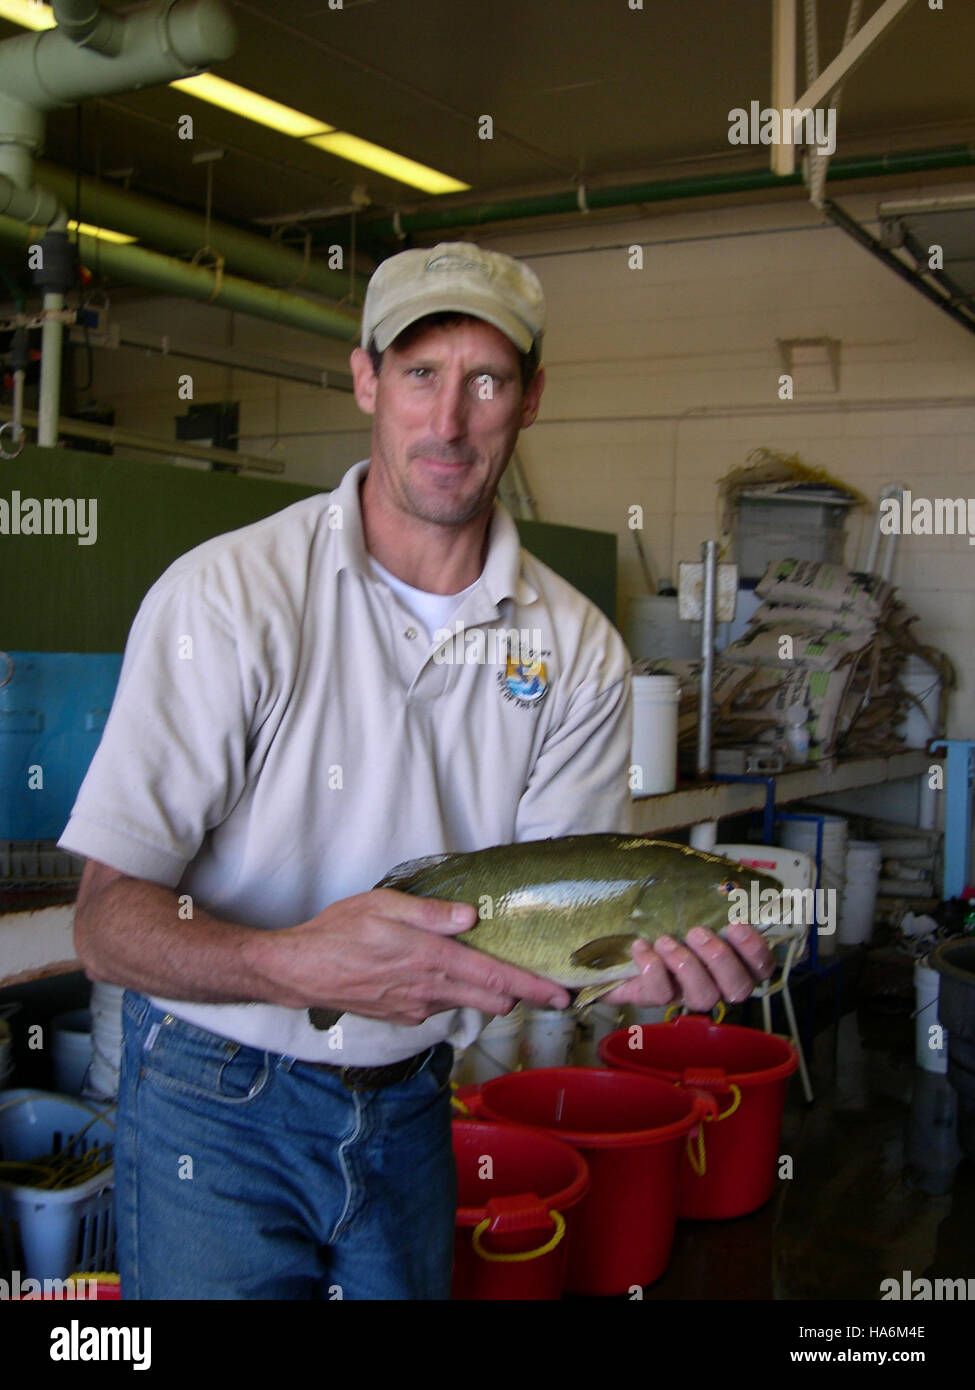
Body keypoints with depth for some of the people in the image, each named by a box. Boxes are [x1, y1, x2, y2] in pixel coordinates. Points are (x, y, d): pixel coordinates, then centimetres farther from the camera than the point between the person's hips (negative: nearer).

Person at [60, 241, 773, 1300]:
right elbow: (109, 922, -19)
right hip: (217, 1104, -3)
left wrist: (638, 956, -26)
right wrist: (295, 964, -36)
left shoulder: (578, 647, -4)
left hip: (412, 1104, 4)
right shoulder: (227, 594, -17)